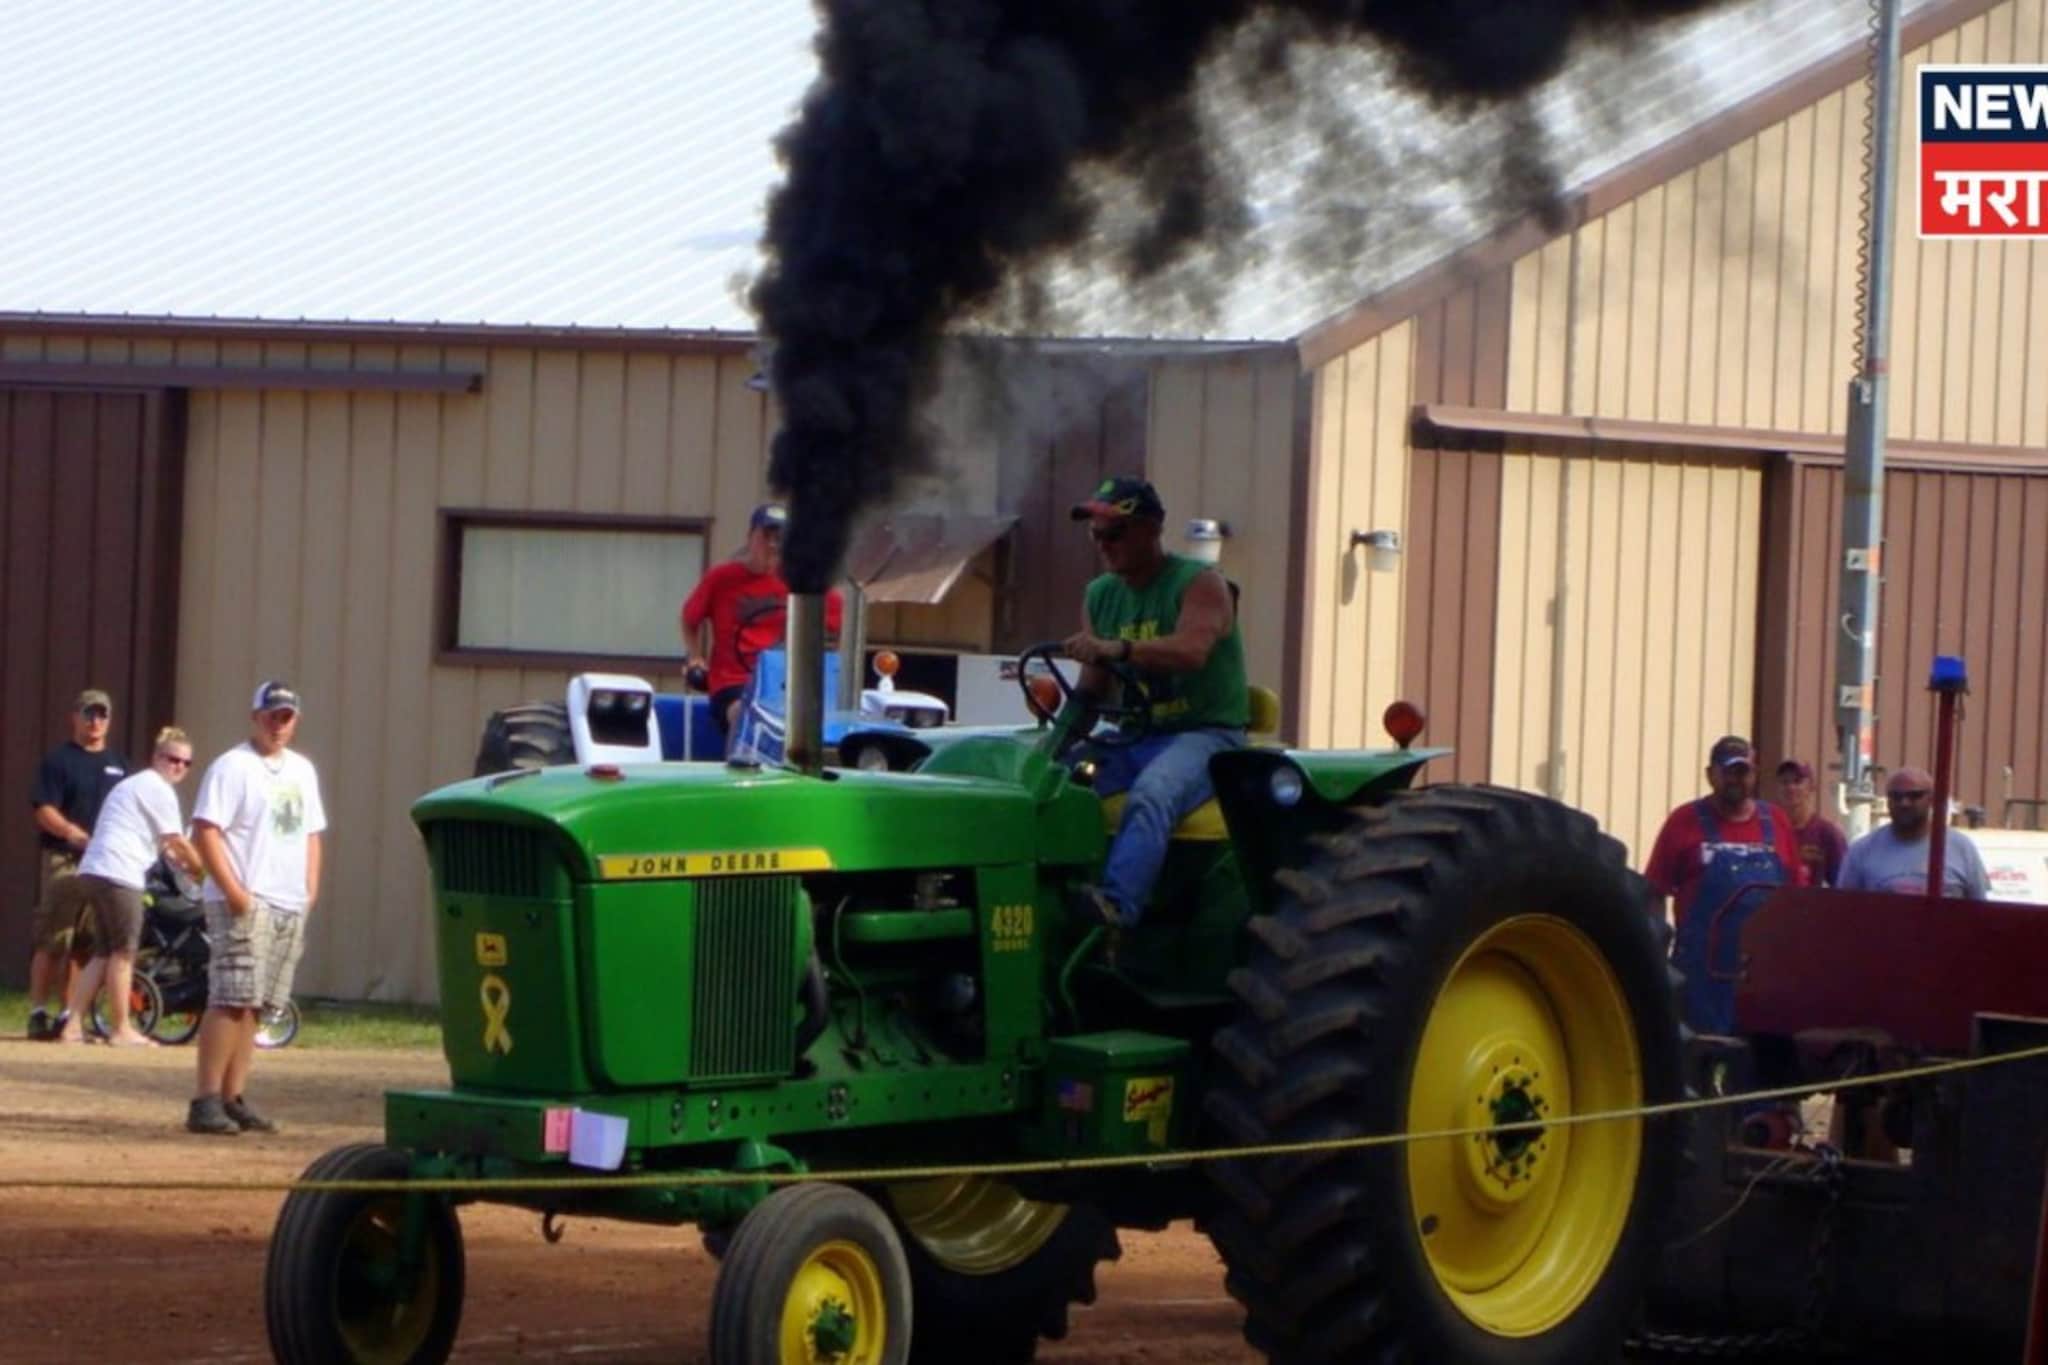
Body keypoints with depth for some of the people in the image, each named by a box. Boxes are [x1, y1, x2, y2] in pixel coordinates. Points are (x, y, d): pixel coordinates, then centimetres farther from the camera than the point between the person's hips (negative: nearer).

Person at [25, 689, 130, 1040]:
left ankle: (69, 1014, 10)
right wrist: (74, 834, -24)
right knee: (52, 942, -8)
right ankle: (39, 1011, -5)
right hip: (65, 861, -5)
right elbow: (44, 812, -7)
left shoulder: (117, 763, 19)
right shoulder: (58, 760, 2)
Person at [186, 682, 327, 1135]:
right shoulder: (232, 767, -6)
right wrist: (233, 891, -19)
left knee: (253, 1006, 8)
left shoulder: (303, 770, 18)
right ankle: (206, 1102, -15)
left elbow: (311, 833, 25)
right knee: (230, 1003, -13)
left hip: (291, 908, 7)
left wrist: (310, 890, 11)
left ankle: (234, 1100, 10)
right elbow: (205, 831, -13)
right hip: (245, 905, -7)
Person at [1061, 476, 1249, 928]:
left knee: (1150, 795, -38)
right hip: (1134, 738, 7)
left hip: (1204, 733, -7)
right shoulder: (1101, 595, 15)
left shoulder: (1199, 584, -6)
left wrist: (1115, 649, -41)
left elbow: (1191, 650, -26)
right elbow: (1093, 688, 14)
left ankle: (1118, 902, -56)